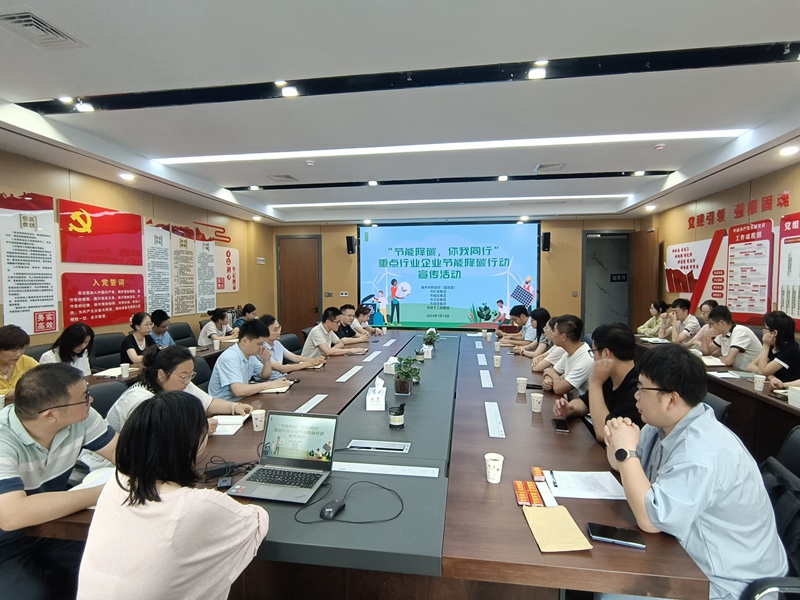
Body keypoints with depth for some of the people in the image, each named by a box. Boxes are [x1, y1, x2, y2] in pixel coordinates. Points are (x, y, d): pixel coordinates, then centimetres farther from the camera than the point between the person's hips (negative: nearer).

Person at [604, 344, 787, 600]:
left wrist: (626, 451, -24)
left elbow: (649, 519, -29)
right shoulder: (665, 424, -3)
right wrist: (618, 444, -12)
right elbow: (622, 465, 10)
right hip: (686, 554, 8)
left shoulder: (703, 454, -31)